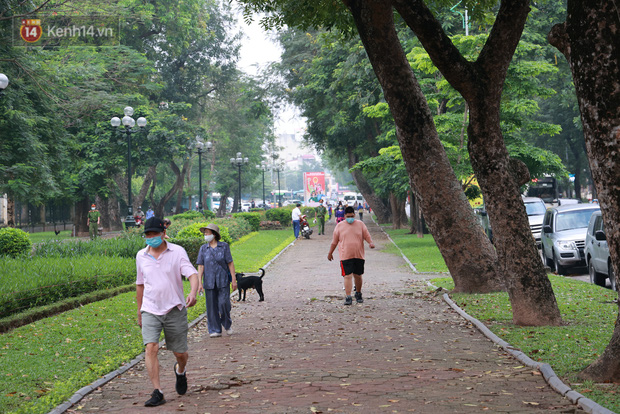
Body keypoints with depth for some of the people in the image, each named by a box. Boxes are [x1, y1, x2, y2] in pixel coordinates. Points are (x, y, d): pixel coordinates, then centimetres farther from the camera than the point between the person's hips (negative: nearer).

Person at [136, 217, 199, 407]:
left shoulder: (177, 252, -5)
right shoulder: (141, 256, 6)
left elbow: (192, 274, -14)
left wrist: (193, 293, -35)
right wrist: (139, 310, 23)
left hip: (175, 309, -1)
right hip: (150, 311, 1)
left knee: (180, 353, 6)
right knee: (151, 348, -19)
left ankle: (180, 371, 43)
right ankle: (157, 393, -17)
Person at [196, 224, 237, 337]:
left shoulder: (224, 246, 1)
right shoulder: (203, 249, 6)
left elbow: (230, 264, 2)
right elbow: (200, 266, 4)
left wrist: (234, 280, -3)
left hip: (223, 281, -2)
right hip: (209, 282, 2)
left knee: (224, 303, -10)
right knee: (212, 306, 1)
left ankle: (227, 324, 16)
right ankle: (215, 330, 10)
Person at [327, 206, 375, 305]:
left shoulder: (360, 224, 7)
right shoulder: (339, 226, 5)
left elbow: (367, 236, 9)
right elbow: (334, 241, 12)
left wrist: (371, 242, -12)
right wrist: (330, 253, 17)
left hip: (359, 255, 2)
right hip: (345, 256, -2)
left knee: (358, 276, 10)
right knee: (347, 276, -10)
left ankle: (358, 294, 30)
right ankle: (348, 297, -12)